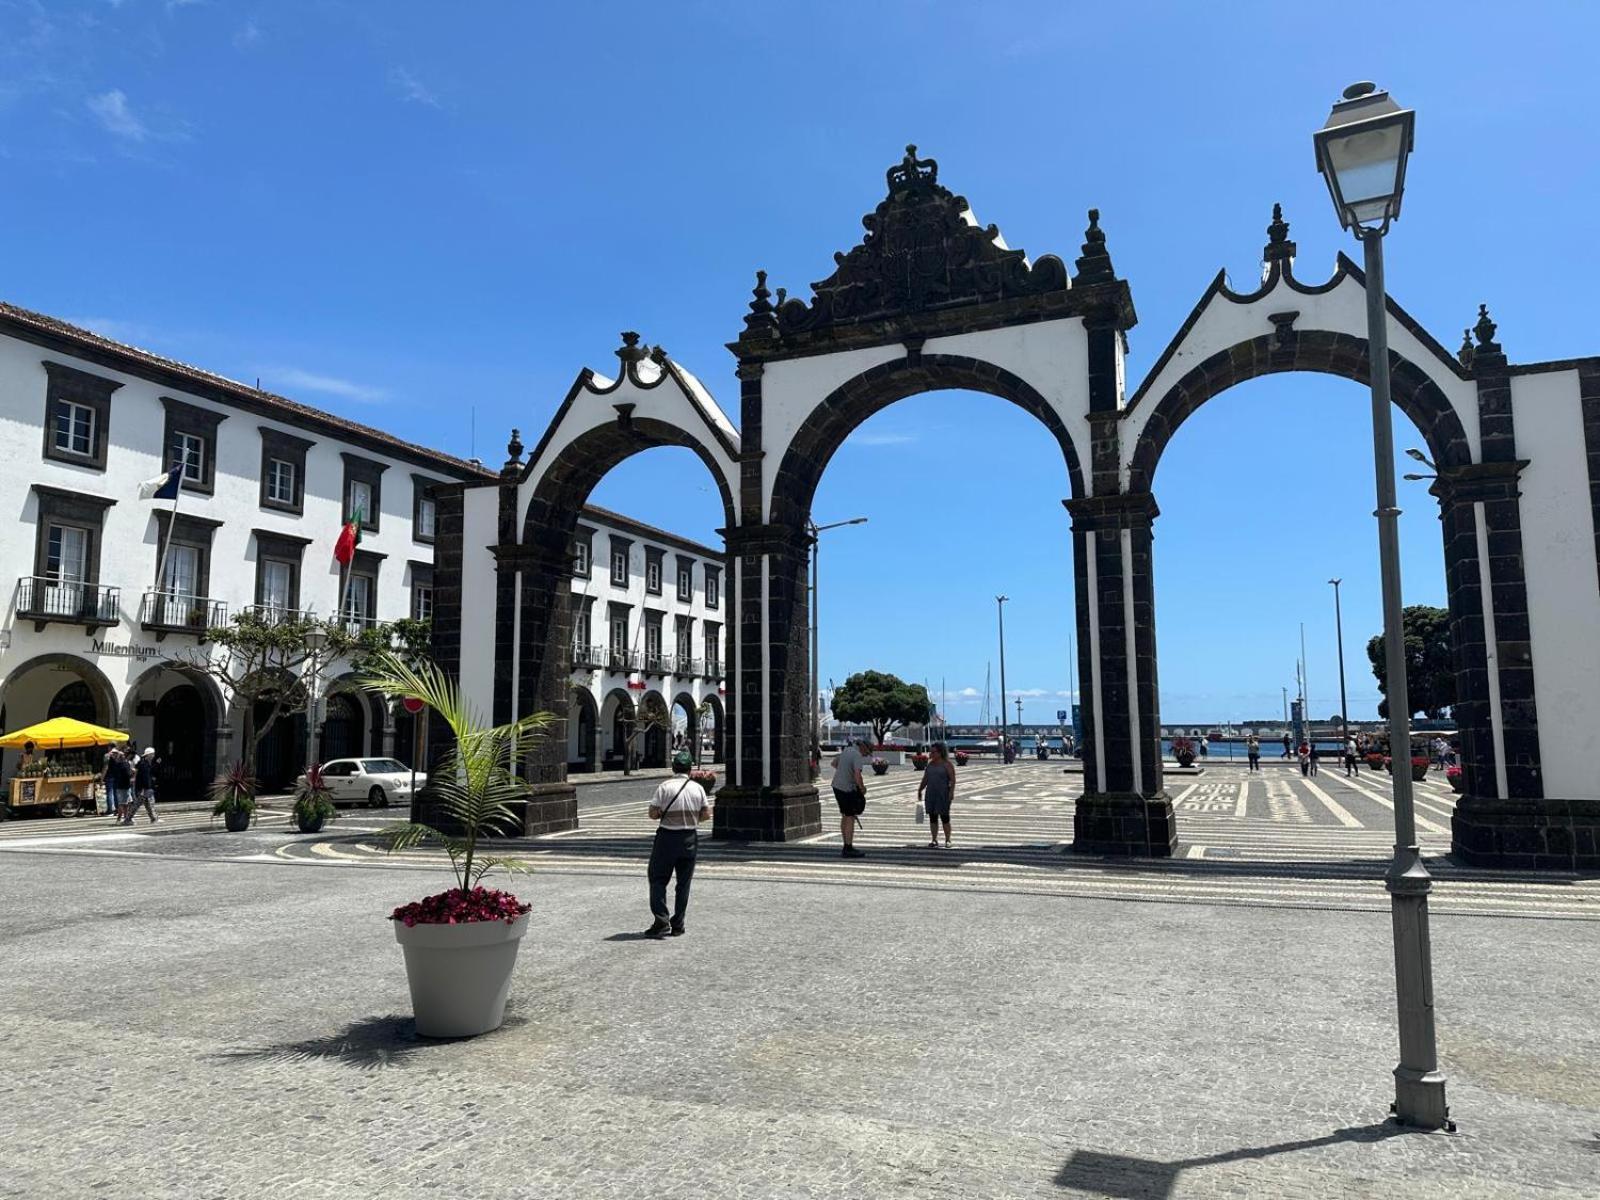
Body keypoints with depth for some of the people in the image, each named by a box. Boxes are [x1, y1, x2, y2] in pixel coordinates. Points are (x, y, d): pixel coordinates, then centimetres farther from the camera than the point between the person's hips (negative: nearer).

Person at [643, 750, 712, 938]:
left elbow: (653, 814, -11)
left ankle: (661, 921, -5)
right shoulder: (698, 788, 0)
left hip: (667, 836, -3)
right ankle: (678, 926, 14)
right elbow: (706, 814, 5)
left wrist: (666, 813, 8)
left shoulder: (664, 787, -9)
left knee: (658, 880, 7)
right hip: (690, 838, 3)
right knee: (684, 883, 11)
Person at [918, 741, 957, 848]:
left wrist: (951, 791, -21)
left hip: (943, 794, -5)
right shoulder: (930, 764, 12)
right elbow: (925, 779, 14)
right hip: (930, 794, 5)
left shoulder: (947, 764, -5)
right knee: (932, 818, 4)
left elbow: (953, 780, -11)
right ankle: (934, 840, 8)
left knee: (945, 817, -2)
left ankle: (947, 841, 6)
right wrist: (920, 790, 6)